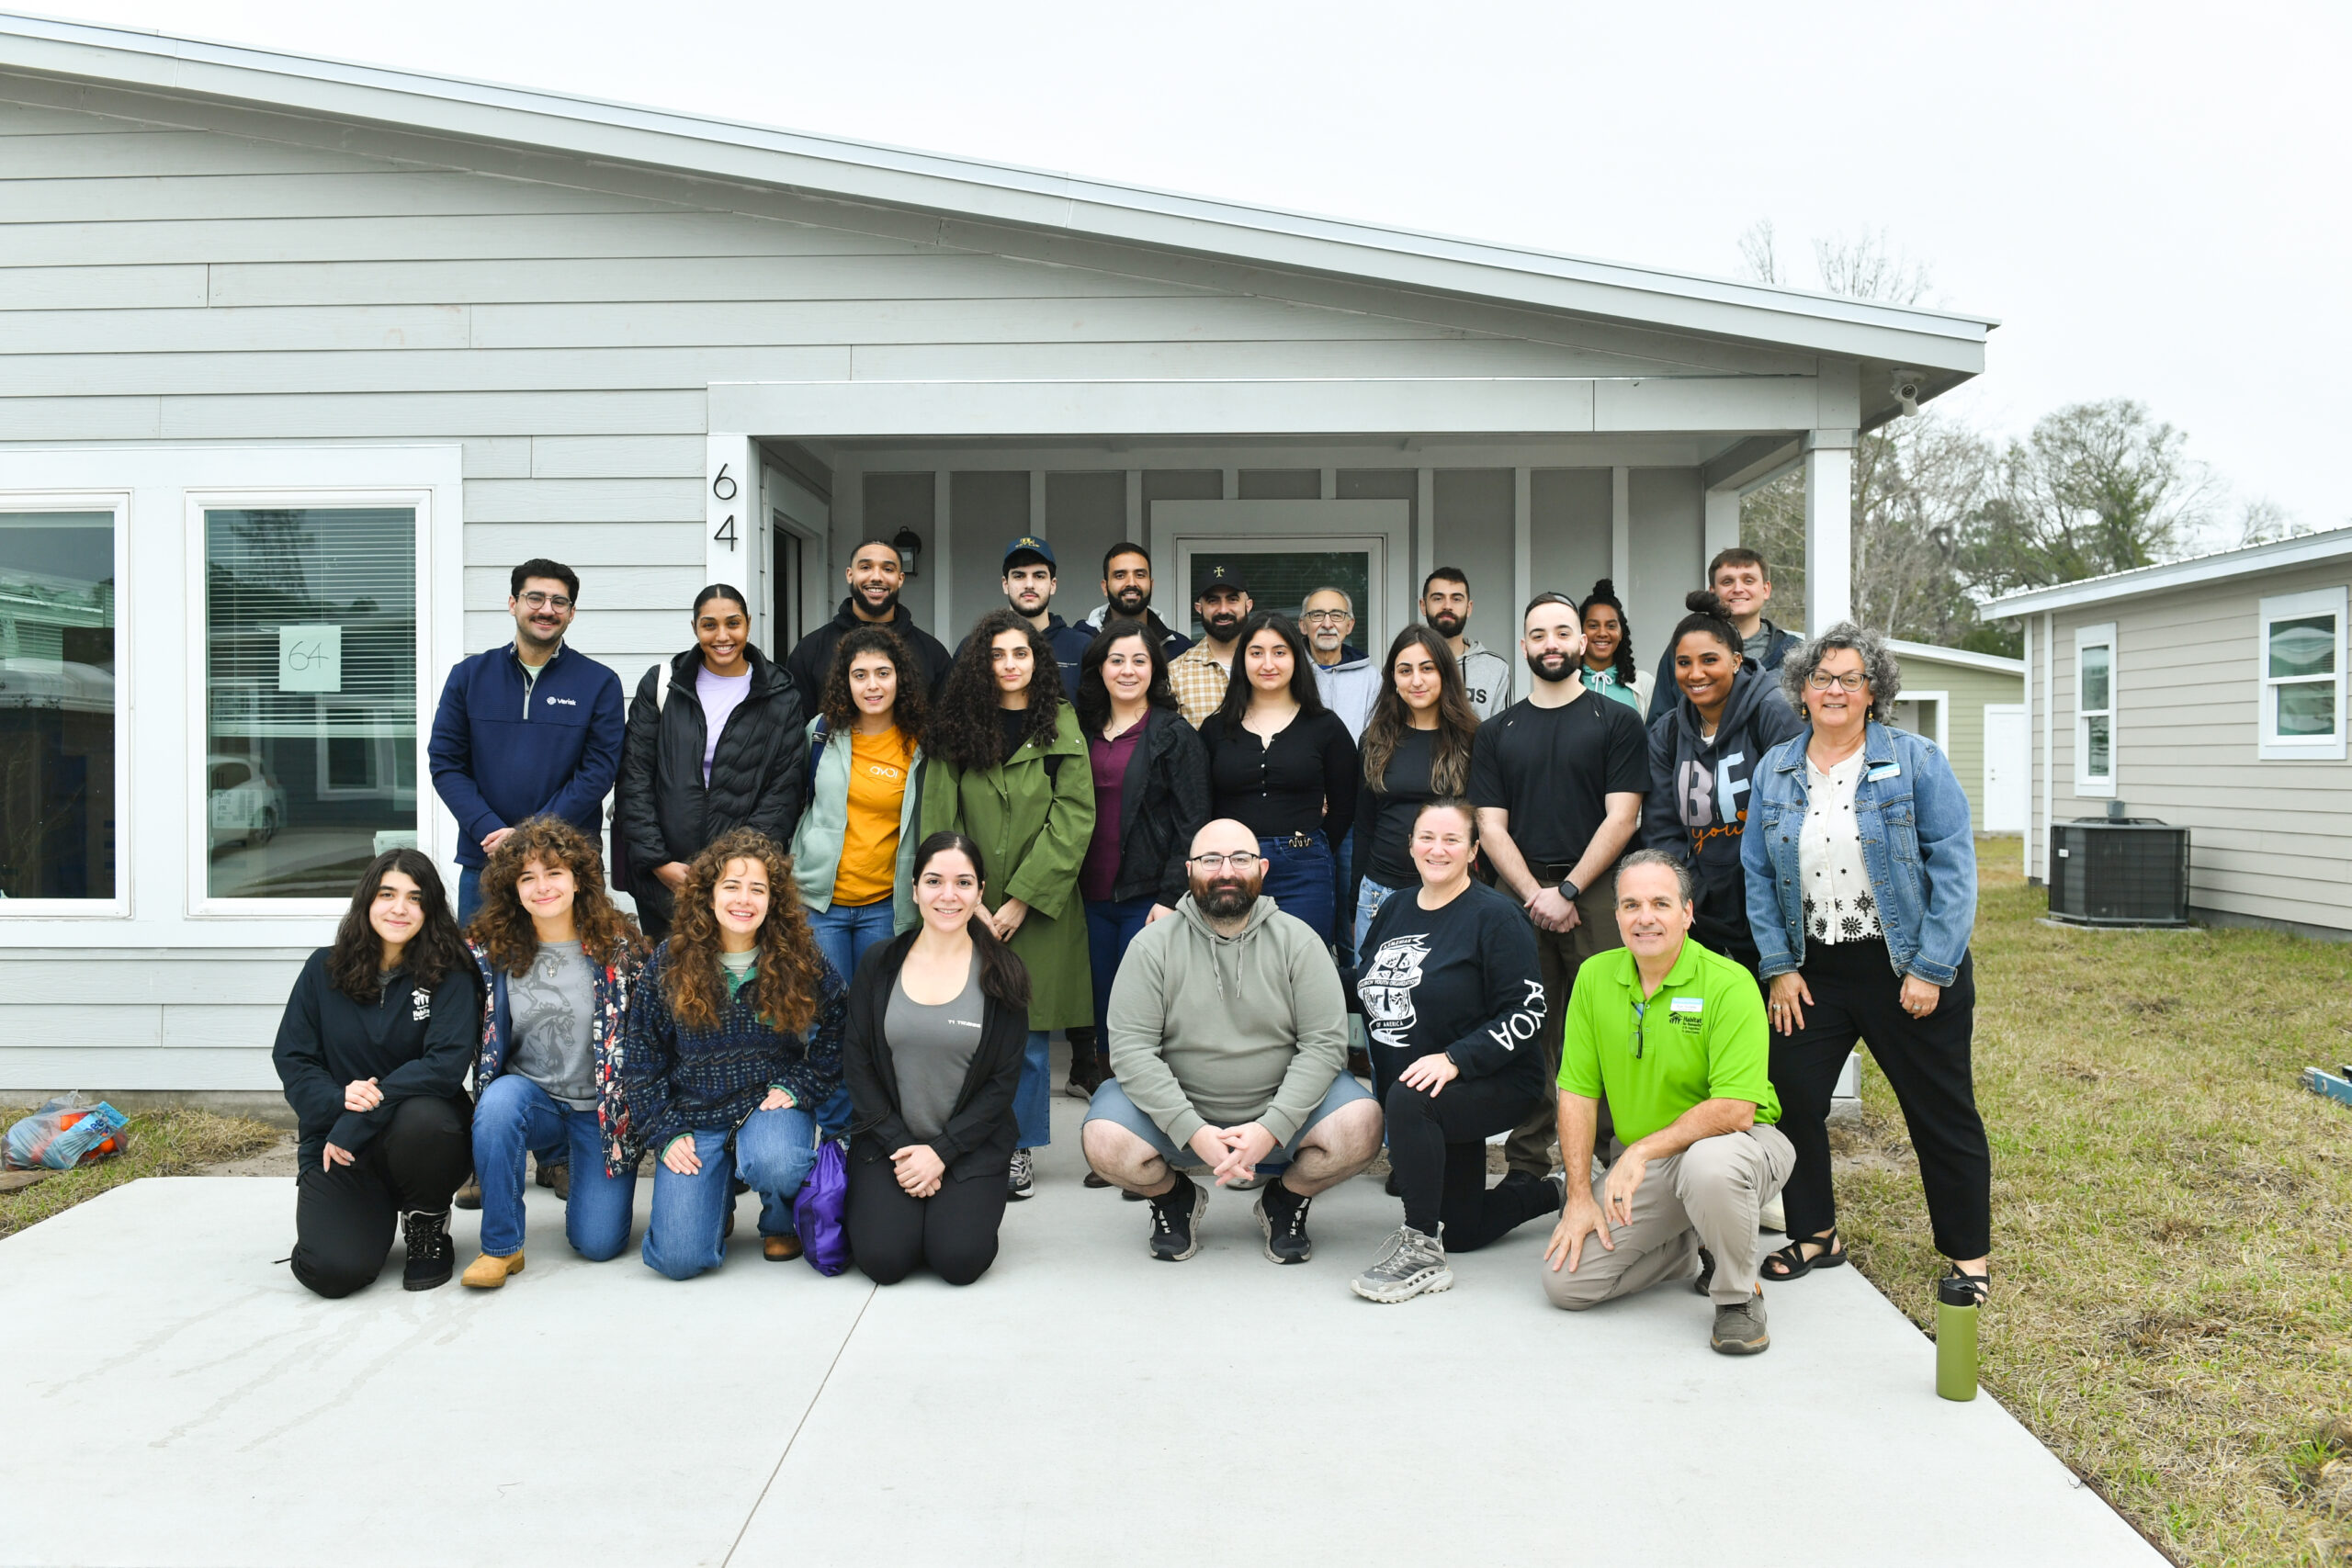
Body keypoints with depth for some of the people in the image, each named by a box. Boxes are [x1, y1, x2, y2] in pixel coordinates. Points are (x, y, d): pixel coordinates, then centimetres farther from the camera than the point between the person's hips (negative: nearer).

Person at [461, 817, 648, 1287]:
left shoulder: (618, 947, -7)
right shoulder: (493, 949, -3)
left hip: (601, 1108, -1)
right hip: (529, 1095, 1)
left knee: (598, 1242, -9)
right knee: (497, 1103, -35)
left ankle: (585, 1171, 26)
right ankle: (500, 1246, -17)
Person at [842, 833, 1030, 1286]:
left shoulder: (1001, 976, -2)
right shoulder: (879, 965, 1)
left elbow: (1003, 1081, -3)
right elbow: (856, 1065, 0)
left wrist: (942, 1151, -11)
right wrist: (901, 1147, -9)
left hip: (971, 1143, -1)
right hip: (889, 1141, 1)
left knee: (960, 1259, -20)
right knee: (883, 1258, -18)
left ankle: (962, 1205, 13)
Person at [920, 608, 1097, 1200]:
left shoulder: (1061, 725, 2)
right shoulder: (957, 728, 6)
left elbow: (1075, 817, -5)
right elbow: (938, 818, 1)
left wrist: (1022, 897, -11)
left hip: (1040, 905, -1)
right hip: (970, 904, 1)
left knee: (1029, 1034, 3)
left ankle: (1019, 1149, 18)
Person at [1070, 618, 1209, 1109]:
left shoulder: (1176, 735, -2)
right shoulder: (1083, 732, 12)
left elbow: (1192, 824, -7)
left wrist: (1172, 897, -14)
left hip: (1148, 897, -4)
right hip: (1091, 895, 5)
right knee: (1101, 1003, 8)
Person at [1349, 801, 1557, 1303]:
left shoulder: (1494, 916, -13)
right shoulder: (1394, 912, 7)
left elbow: (1527, 1013, -18)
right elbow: (1370, 996, 19)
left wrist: (1454, 1059, -28)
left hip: (1495, 1085, -7)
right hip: (1405, 1085, 7)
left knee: (1410, 1100, -37)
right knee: (1462, 1231, 9)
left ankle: (1422, 1249, -23)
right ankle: (1553, 1192, 37)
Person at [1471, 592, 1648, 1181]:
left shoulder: (1617, 722, 7)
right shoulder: (1495, 733, 14)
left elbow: (1622, 818, -1)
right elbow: (1491, 826, 7)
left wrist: (1567, 890, -10)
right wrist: (1535, 895, -7)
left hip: (1597, 893, -2)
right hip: (1519, 897, 2)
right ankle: (1527, 1165, 8)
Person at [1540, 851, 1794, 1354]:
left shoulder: (1728, 984, -17)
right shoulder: (1594, 978, -2)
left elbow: (1736, 1109, -24)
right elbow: (1578, 1092, 1)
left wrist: (1643, 1149, -29)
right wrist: (1579, 1196, -5)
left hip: (1734, 1143, -5)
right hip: (1638, 1166, 5)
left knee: (1709, 1162, -41)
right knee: (1566, 1281, -9)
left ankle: (1738, 1296, -11)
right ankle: (1694, 1252, 17)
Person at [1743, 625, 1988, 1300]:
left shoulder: (1916, 761, -6)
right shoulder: (1774, 770, 5)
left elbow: (1954, 869, -9)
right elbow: (1758, 874, 6)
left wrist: (1931, 971, -14)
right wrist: (1778, 966, -1)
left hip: (1909, 970, -3)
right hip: (1812, 972, 3)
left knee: (1942, 1113, 6)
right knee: (1791, 1099, 4)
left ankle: (1969, 1256, 22)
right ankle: (1814, 1235, 23)